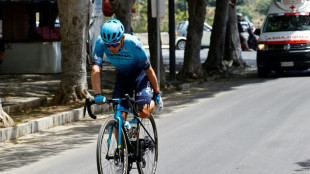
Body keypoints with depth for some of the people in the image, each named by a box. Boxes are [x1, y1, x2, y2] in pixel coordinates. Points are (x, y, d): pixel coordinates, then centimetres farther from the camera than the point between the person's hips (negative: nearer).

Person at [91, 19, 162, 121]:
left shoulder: (133, 44, -34)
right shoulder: (101, 42, -29)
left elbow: (148, 70, -21)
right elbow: (95, 70, -34)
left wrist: (157, 93, -10)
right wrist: (98, 94, -46)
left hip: (140, 74, -3)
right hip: (122, 75, 3)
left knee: (143, 113, -20)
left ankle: (153, 101, 15)